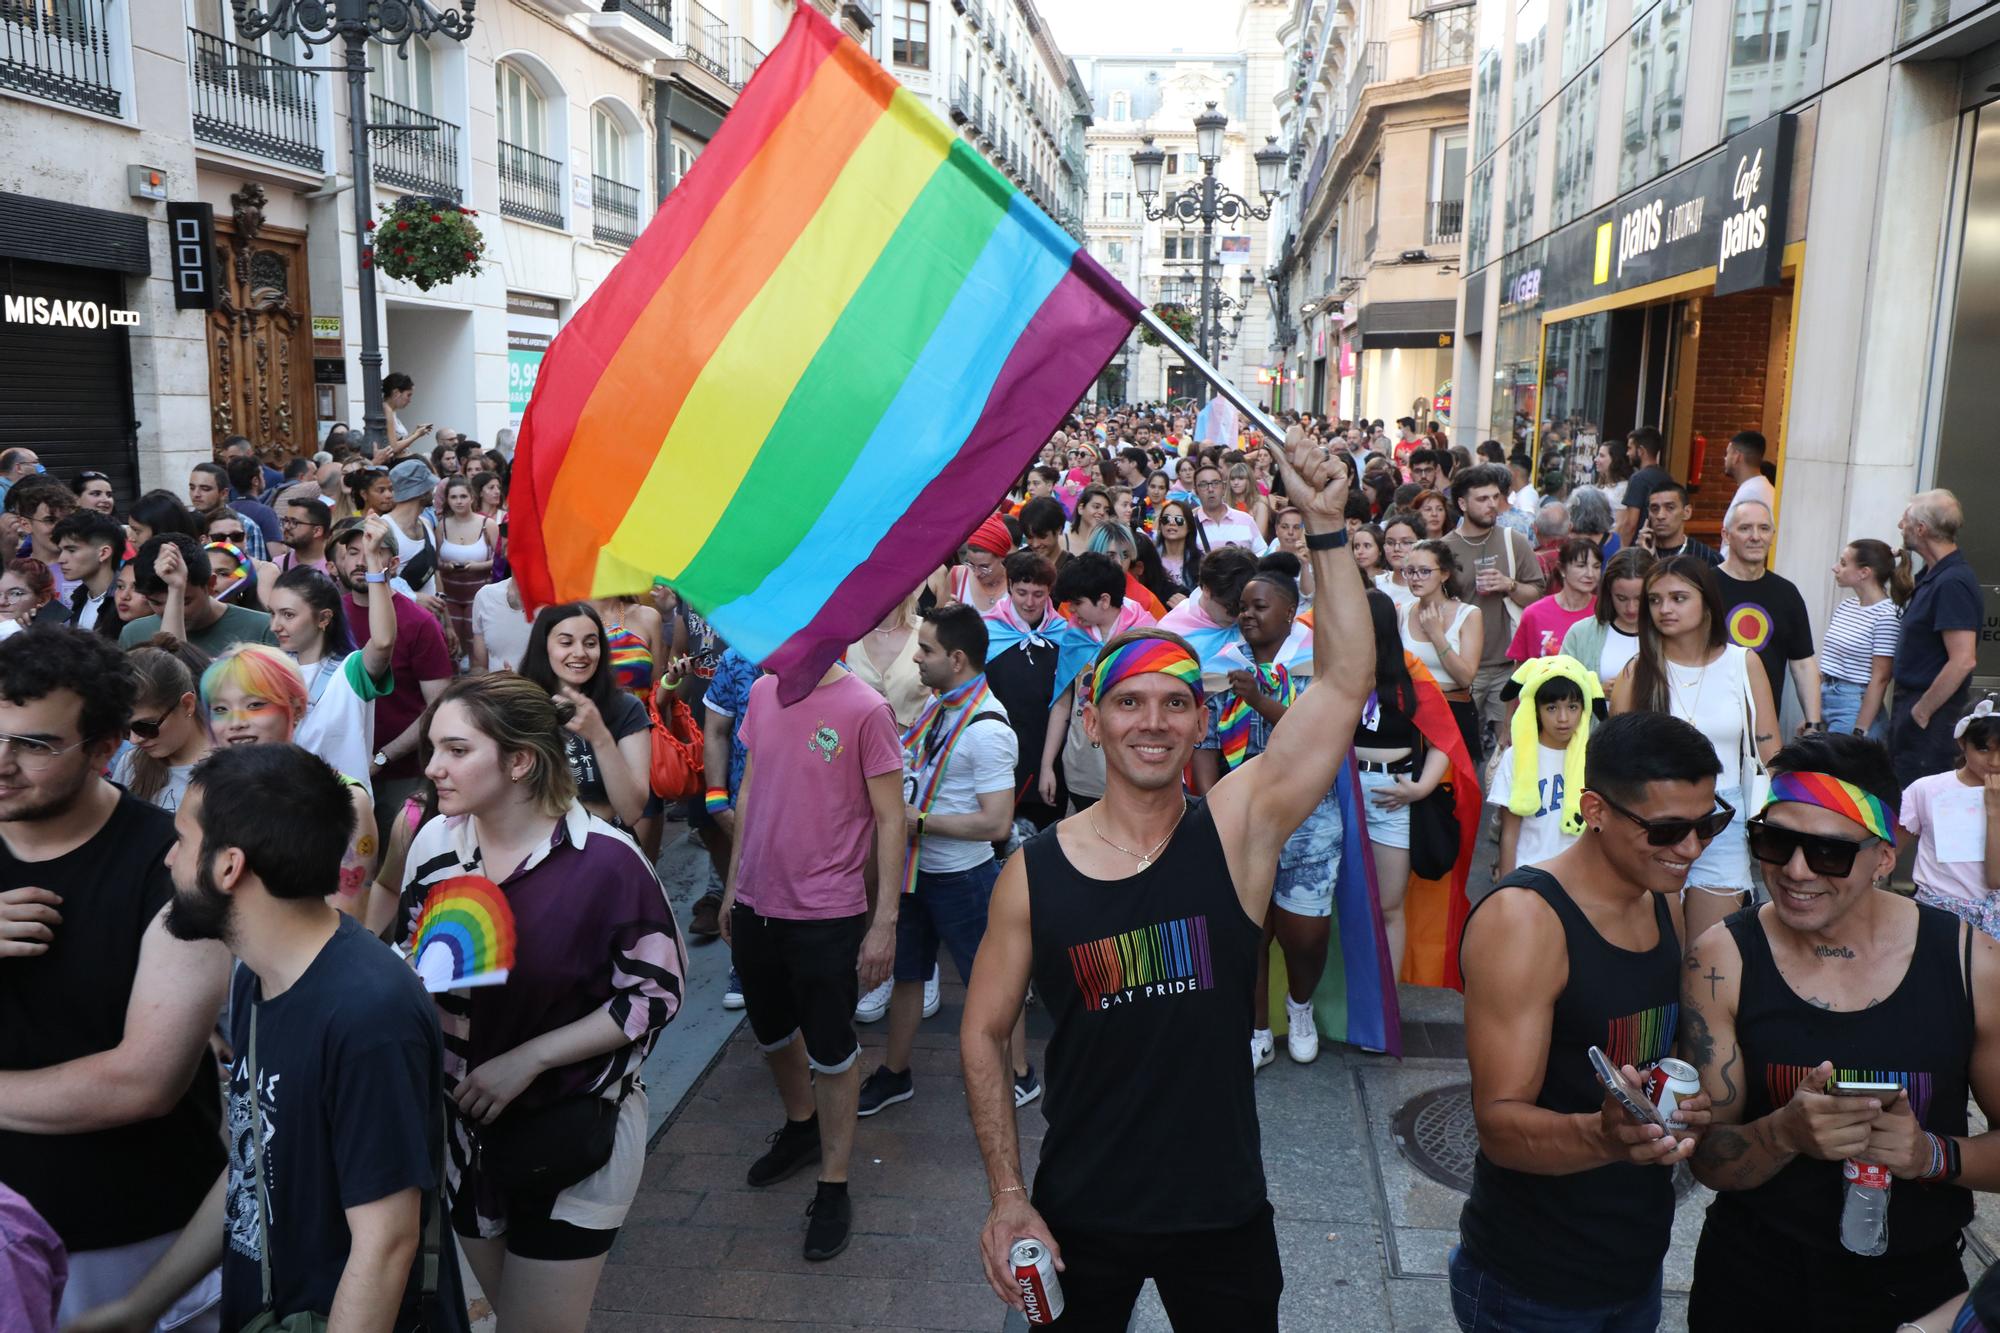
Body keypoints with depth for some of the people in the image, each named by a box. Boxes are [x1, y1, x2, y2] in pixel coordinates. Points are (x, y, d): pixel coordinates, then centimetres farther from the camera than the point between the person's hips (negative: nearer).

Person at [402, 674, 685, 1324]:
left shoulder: (605, 860, -23)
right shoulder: (434, 841, -5)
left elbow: (656, 994, -17)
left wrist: (528, 1059, -21)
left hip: (575, 1132, -5)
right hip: (464, 1124, 5)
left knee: (539, 1321, 9)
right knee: (500, 1308, 24)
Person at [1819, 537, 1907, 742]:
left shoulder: (1886, 616, -11)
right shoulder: (1844, 607, 10)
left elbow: (1879, 679, -13)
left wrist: (1859, 732, -15)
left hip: (1855, 708, -7)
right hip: (1825, 702, 7)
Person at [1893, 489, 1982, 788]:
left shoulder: (1952, 583, -19)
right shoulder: (1932, 576, 12)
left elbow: (1963, 660, -25)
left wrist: (1921, 711, -19)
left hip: (1930, 719, -10)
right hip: (1910, 704, 10)